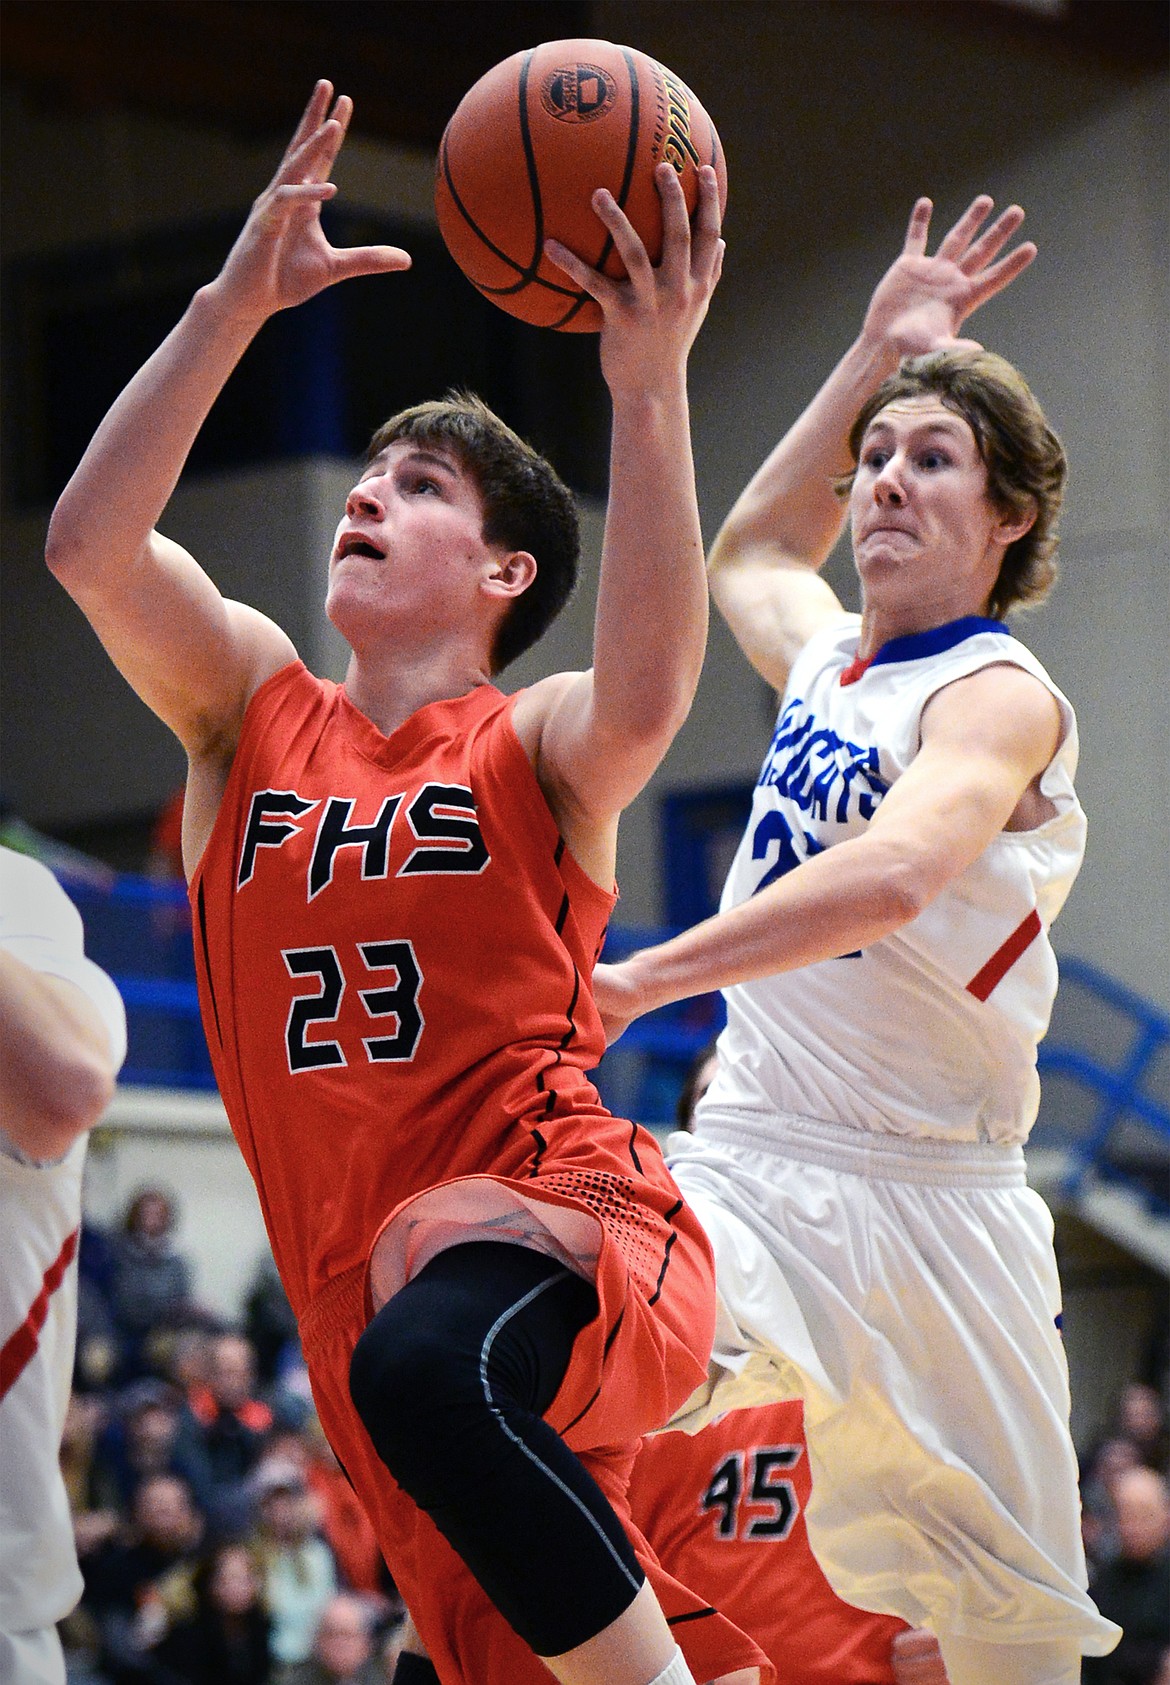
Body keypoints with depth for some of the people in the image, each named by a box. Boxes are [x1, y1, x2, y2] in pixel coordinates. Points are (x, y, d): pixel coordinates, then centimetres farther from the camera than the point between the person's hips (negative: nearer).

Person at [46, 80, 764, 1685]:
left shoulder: (536, 750, 3)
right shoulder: (250, 708, 14)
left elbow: (644, 701, -23)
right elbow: (90, 546, -4)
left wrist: (649, 387, -29)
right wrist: (235, 303, -10)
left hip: (564, 1217, -5)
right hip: (360, 1291, 5)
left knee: (425, 1362, -39)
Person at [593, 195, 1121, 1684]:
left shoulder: (1001, 695, -9)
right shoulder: (826, 657, 14)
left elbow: (893, 876, -31)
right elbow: (752, 549, 40)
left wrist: (643, 982, -38)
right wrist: (879, 347, 35)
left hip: (926, 1203, -4)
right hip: (748, 1167, 4)